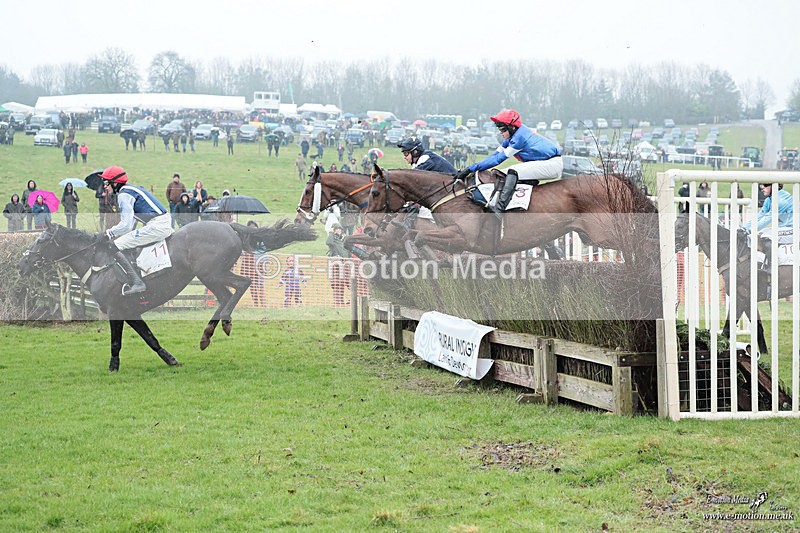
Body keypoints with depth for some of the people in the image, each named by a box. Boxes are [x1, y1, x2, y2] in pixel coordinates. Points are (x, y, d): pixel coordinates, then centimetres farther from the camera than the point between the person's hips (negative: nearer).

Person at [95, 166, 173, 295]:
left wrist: (107, 234, -3)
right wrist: (113, 233, 20)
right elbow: (130, 224, 26)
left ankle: (136, 282, -21)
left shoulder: (123, 195, -8)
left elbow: (126, 225, -15)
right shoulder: (130, 190, 23)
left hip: (156, 226, -10)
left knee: (113, 246, -11)